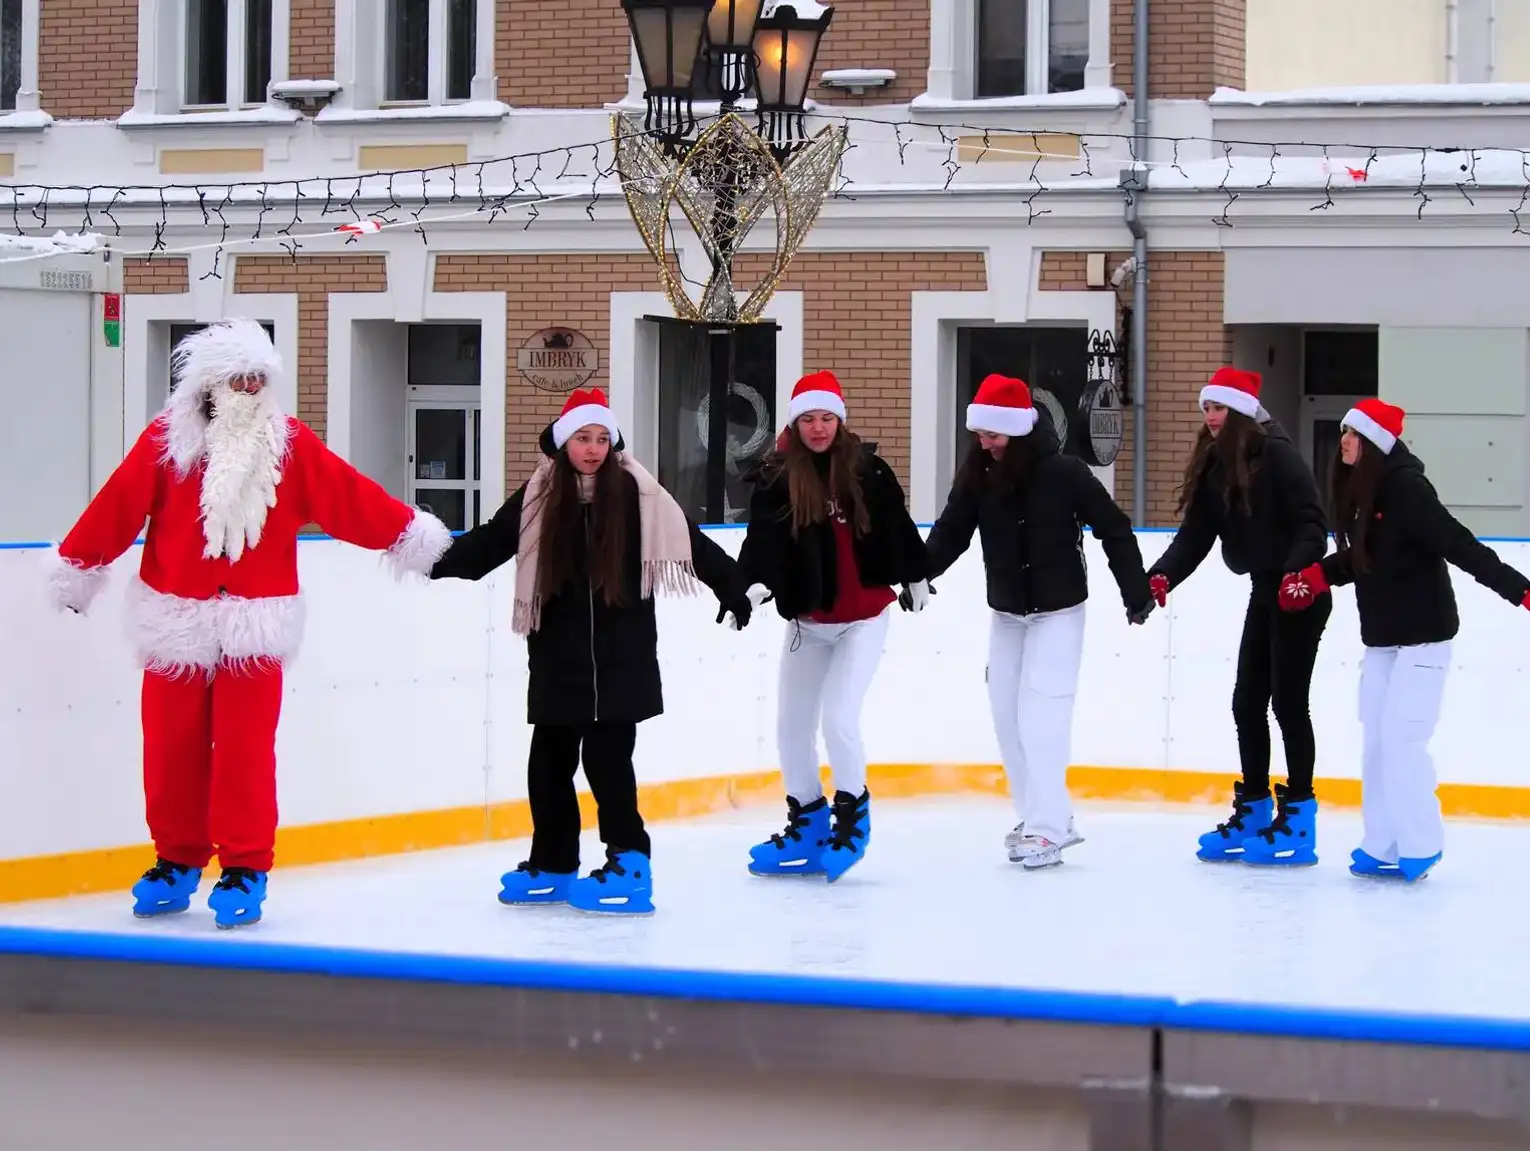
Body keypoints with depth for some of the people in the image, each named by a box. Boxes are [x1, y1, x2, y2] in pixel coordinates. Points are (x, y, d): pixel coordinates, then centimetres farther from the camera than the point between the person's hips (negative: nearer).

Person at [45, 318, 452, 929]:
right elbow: (118, 506, -1)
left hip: (254, 626, 0)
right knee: (172, 747, 6)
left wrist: (408, 531, -1)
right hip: (175, 622, 0)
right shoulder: (167, 439, -3)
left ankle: (245, 868, 5)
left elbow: (346, 496, 1)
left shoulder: (289, 444, 2)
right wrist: (77, 568, 2)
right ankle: (177, 861, 21)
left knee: (244, 750, -5)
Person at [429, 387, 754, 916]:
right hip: (558, 653, 3)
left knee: (607, 757, -7)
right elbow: (489, 543, 1)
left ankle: (629, 862, 1)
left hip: (621, 654, -3)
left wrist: (732, 587, -7)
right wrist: (439, 562, -11)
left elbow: (690, 542, -1)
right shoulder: (538, 498, 3)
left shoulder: (635, 493, -2)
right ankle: (552, 864, 20)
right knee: (549, 759, 8)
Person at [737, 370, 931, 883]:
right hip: (807, 619, 3)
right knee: (790, 725, 8)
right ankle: (807, 822, 26)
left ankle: (852, 813, 7)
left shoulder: (867, 469, -9)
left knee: (839, 716, -14)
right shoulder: (776, 478, -8)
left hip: (864, 617, -3)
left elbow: (897, 524, 6)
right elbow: (763, 536, -22)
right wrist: (756, 582, -41)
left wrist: (916, 576, 19)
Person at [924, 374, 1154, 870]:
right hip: (1006, 612, 6)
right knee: (1005, 712, 7)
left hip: (1058, 610, -6)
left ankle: (1047, 827, -13)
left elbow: (1114, 529, -11)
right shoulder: (977, 474, -4)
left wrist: (1136, 592, -10)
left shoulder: (1063, 472, -18)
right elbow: (951, 532, -3)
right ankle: (1043, 815, 18)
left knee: (1041, 710, -14)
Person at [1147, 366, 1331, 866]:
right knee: (1247, 702, 10)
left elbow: (1312, 523, -20)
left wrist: (1297, 572, -34)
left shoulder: (1277, 455, -15)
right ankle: (1253, 813, 19)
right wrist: (1162, 576, -13)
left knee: (1288, 701, -5)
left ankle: (1298, 819, 2)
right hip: (1264, 593, 8)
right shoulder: (1214, 465, 7)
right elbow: (1196, 534, 2)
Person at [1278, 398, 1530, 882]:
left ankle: (1420, 845, -2)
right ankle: (1382, 846, 15)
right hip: (1381, 636, 8)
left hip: (1422, 635, -8)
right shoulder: (1358, 489, 4)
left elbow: (1460, 547, -24)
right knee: (1376, 740, 8)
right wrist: (1316, 577, 4)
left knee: (1401, 737, -12)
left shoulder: (1406, 488, -20)